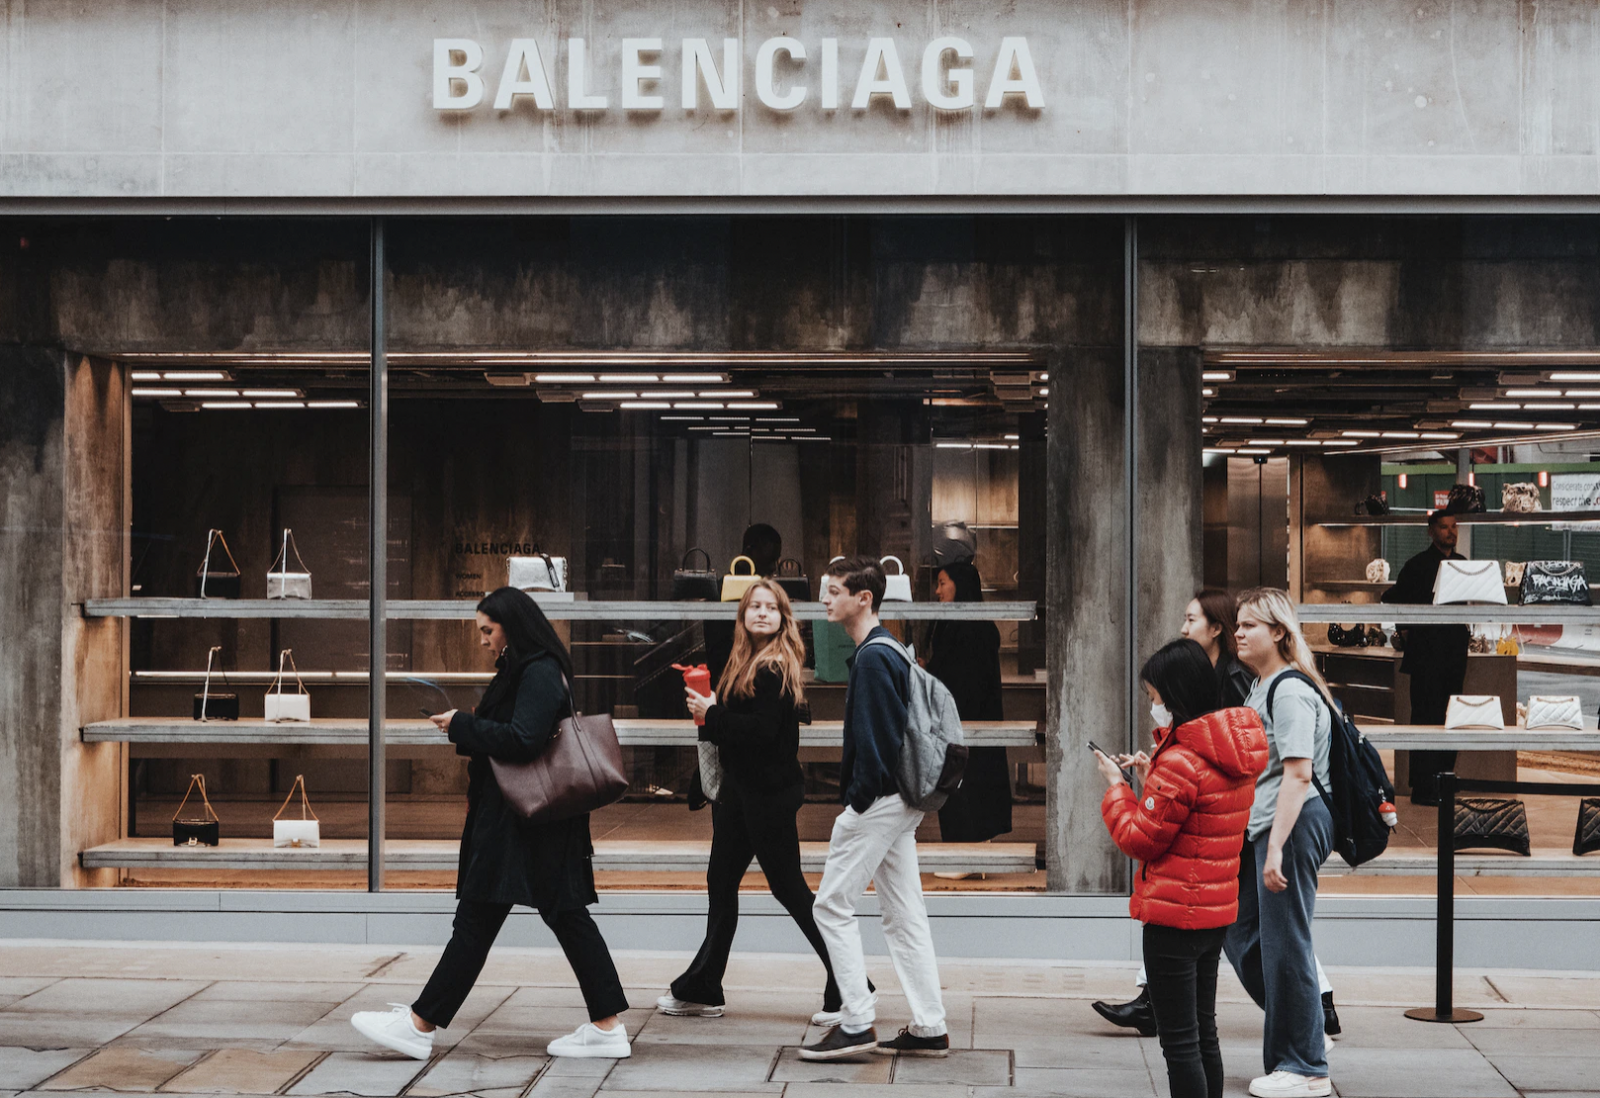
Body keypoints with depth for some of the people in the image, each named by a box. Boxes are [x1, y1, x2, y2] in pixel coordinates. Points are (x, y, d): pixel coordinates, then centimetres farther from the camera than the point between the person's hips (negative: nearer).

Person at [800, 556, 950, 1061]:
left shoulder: (873, 656, -16)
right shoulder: (891, 650, 16)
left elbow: (875, 736, -21)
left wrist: (859, 798, -16)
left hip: (876, 800, -10)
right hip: (900, 801, 10)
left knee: (833, 904, -4)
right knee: (904, 913, 10)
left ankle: (857, 1023, -4)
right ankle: (930, 1029, 12)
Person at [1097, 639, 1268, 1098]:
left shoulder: (1180, 763, -22)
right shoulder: (1235, 754, 7)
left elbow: (1140, 839, -15)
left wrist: (1116, 786, -2)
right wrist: (1150, 779, 9)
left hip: (1174, 917, -9)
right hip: (1218, 913, 9)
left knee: (1180, 1043, -3)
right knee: (1204, 1033, 19)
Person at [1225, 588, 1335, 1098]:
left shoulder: (1291, 691, -15)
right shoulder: (1259, 687, 16)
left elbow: (1298, 773, -22)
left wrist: (1276, 847, -25)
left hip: (1294, 824, -10)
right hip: (1260, 826, 10)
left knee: (1283, 942, -3)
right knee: (1241, 936, 14)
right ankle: (1303, 1036, 26)